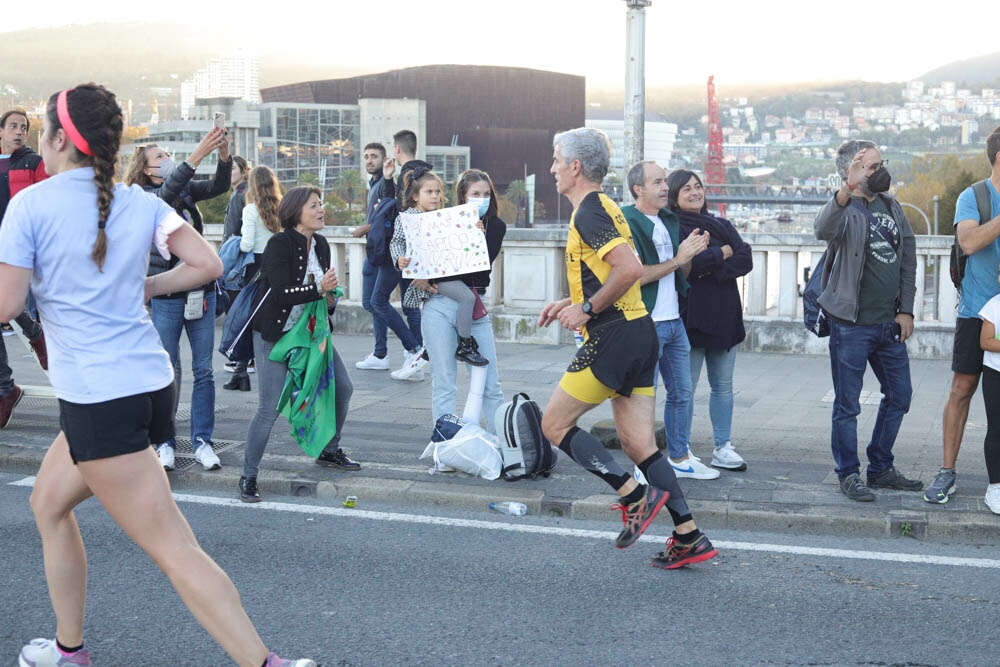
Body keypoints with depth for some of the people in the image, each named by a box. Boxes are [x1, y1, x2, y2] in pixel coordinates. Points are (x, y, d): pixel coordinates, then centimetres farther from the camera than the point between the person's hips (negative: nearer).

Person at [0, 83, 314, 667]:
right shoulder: (140, 203, 5)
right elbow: (209, 264, 1)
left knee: (173, 548, -7)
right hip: (152, 382, 8)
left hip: (98, 400, -7)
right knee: (50, 503, 26)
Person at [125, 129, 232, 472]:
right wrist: (200, 153, -35)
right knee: (168, 373, 3)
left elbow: (219, 186, -4)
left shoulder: (187, 190, 9)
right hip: (166, 297, -4)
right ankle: (164, 443, 14)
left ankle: (202, 441, 13)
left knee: (204, 371, 5)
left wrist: (224, 154, -23)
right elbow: (168, 191, -26)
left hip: (201, 292, 4)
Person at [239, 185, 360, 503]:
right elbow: (282, 294, -27)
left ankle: (329, 452, 31)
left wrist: (330, 299, -3)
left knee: (342, 387, 10)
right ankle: (248, 477, -1)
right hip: (274, 334, -8)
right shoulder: (279, 244, -17)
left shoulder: (321, 245, 5)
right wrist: (319, 289, -36)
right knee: (270, 408, -12)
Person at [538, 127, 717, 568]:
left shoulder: (588, 212, -12)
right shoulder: (604, 207, 19)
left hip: (613, 337, -10)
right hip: (638, 333, 10)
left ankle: (635, 495, -6)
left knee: (555, 424, 1)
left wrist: (586, 308, -17)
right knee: (638, 444, 9)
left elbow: (629, 269, -26)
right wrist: (572, 302, 22)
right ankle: (689, 537, 6)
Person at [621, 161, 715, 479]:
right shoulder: (627, 223, -11)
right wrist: (678, 259, -15)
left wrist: (692, 252, 0)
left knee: (681, 393, 14)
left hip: (675, 321, 8)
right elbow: (634, 275, -20)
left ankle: (680, 458, 25)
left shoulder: (670, 221, 15)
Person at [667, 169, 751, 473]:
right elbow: (684, 262, -20)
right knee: (685, 388, -3)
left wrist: (711, 267, -13)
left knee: (723, 386, 8)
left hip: (724, 317, 6)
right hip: (690, 318, -6)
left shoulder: (722, 225, 16)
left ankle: (723, 448, 14)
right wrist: (722, 254, -7)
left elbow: (745, 260, 3)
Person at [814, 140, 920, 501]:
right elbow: (824, 230, -36)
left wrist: (906, 309, 8)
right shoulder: (844, 209, -11)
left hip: (889, 323, 7)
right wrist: (848, 189, -51)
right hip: (851, 325, -7)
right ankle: (849, 475, 14)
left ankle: (881, 468, 29)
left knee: (899, 396, 15)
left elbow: (908, 258, 15)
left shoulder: (892, 206, 11)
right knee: (848, 404, 2)